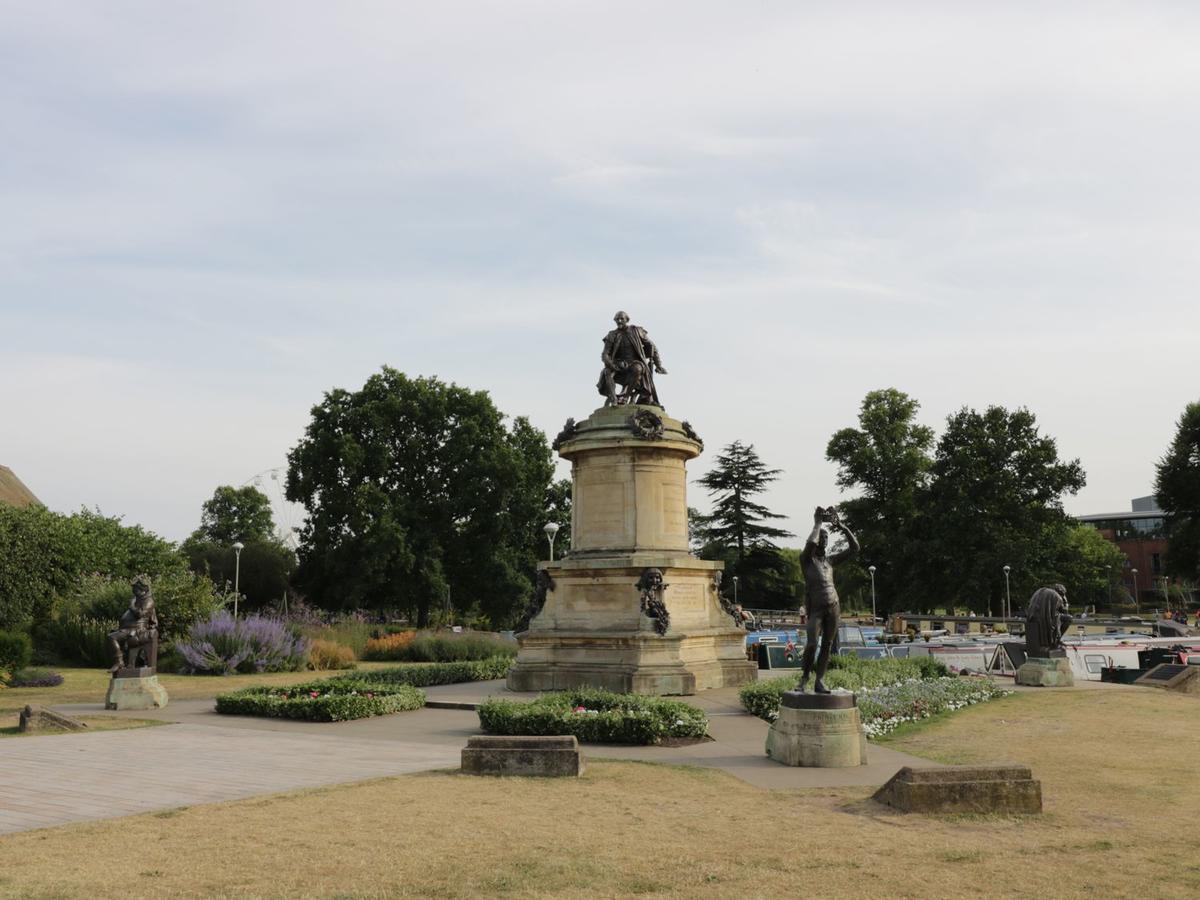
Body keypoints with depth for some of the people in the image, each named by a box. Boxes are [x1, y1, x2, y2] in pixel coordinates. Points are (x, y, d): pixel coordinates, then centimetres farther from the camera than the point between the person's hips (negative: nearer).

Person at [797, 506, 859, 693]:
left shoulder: (830, 559, 14)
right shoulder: (807, 559, 0)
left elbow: (854, 548, 12)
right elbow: (810, 543, -22)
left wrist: (841, 526, 5)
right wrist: (817, 524, -9)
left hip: (833, 607, 5)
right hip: (816, 608, -5)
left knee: (828, 645, 1)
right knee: (812, 644, -16)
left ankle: (820, 681, 3)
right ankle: (804, 679, 0)